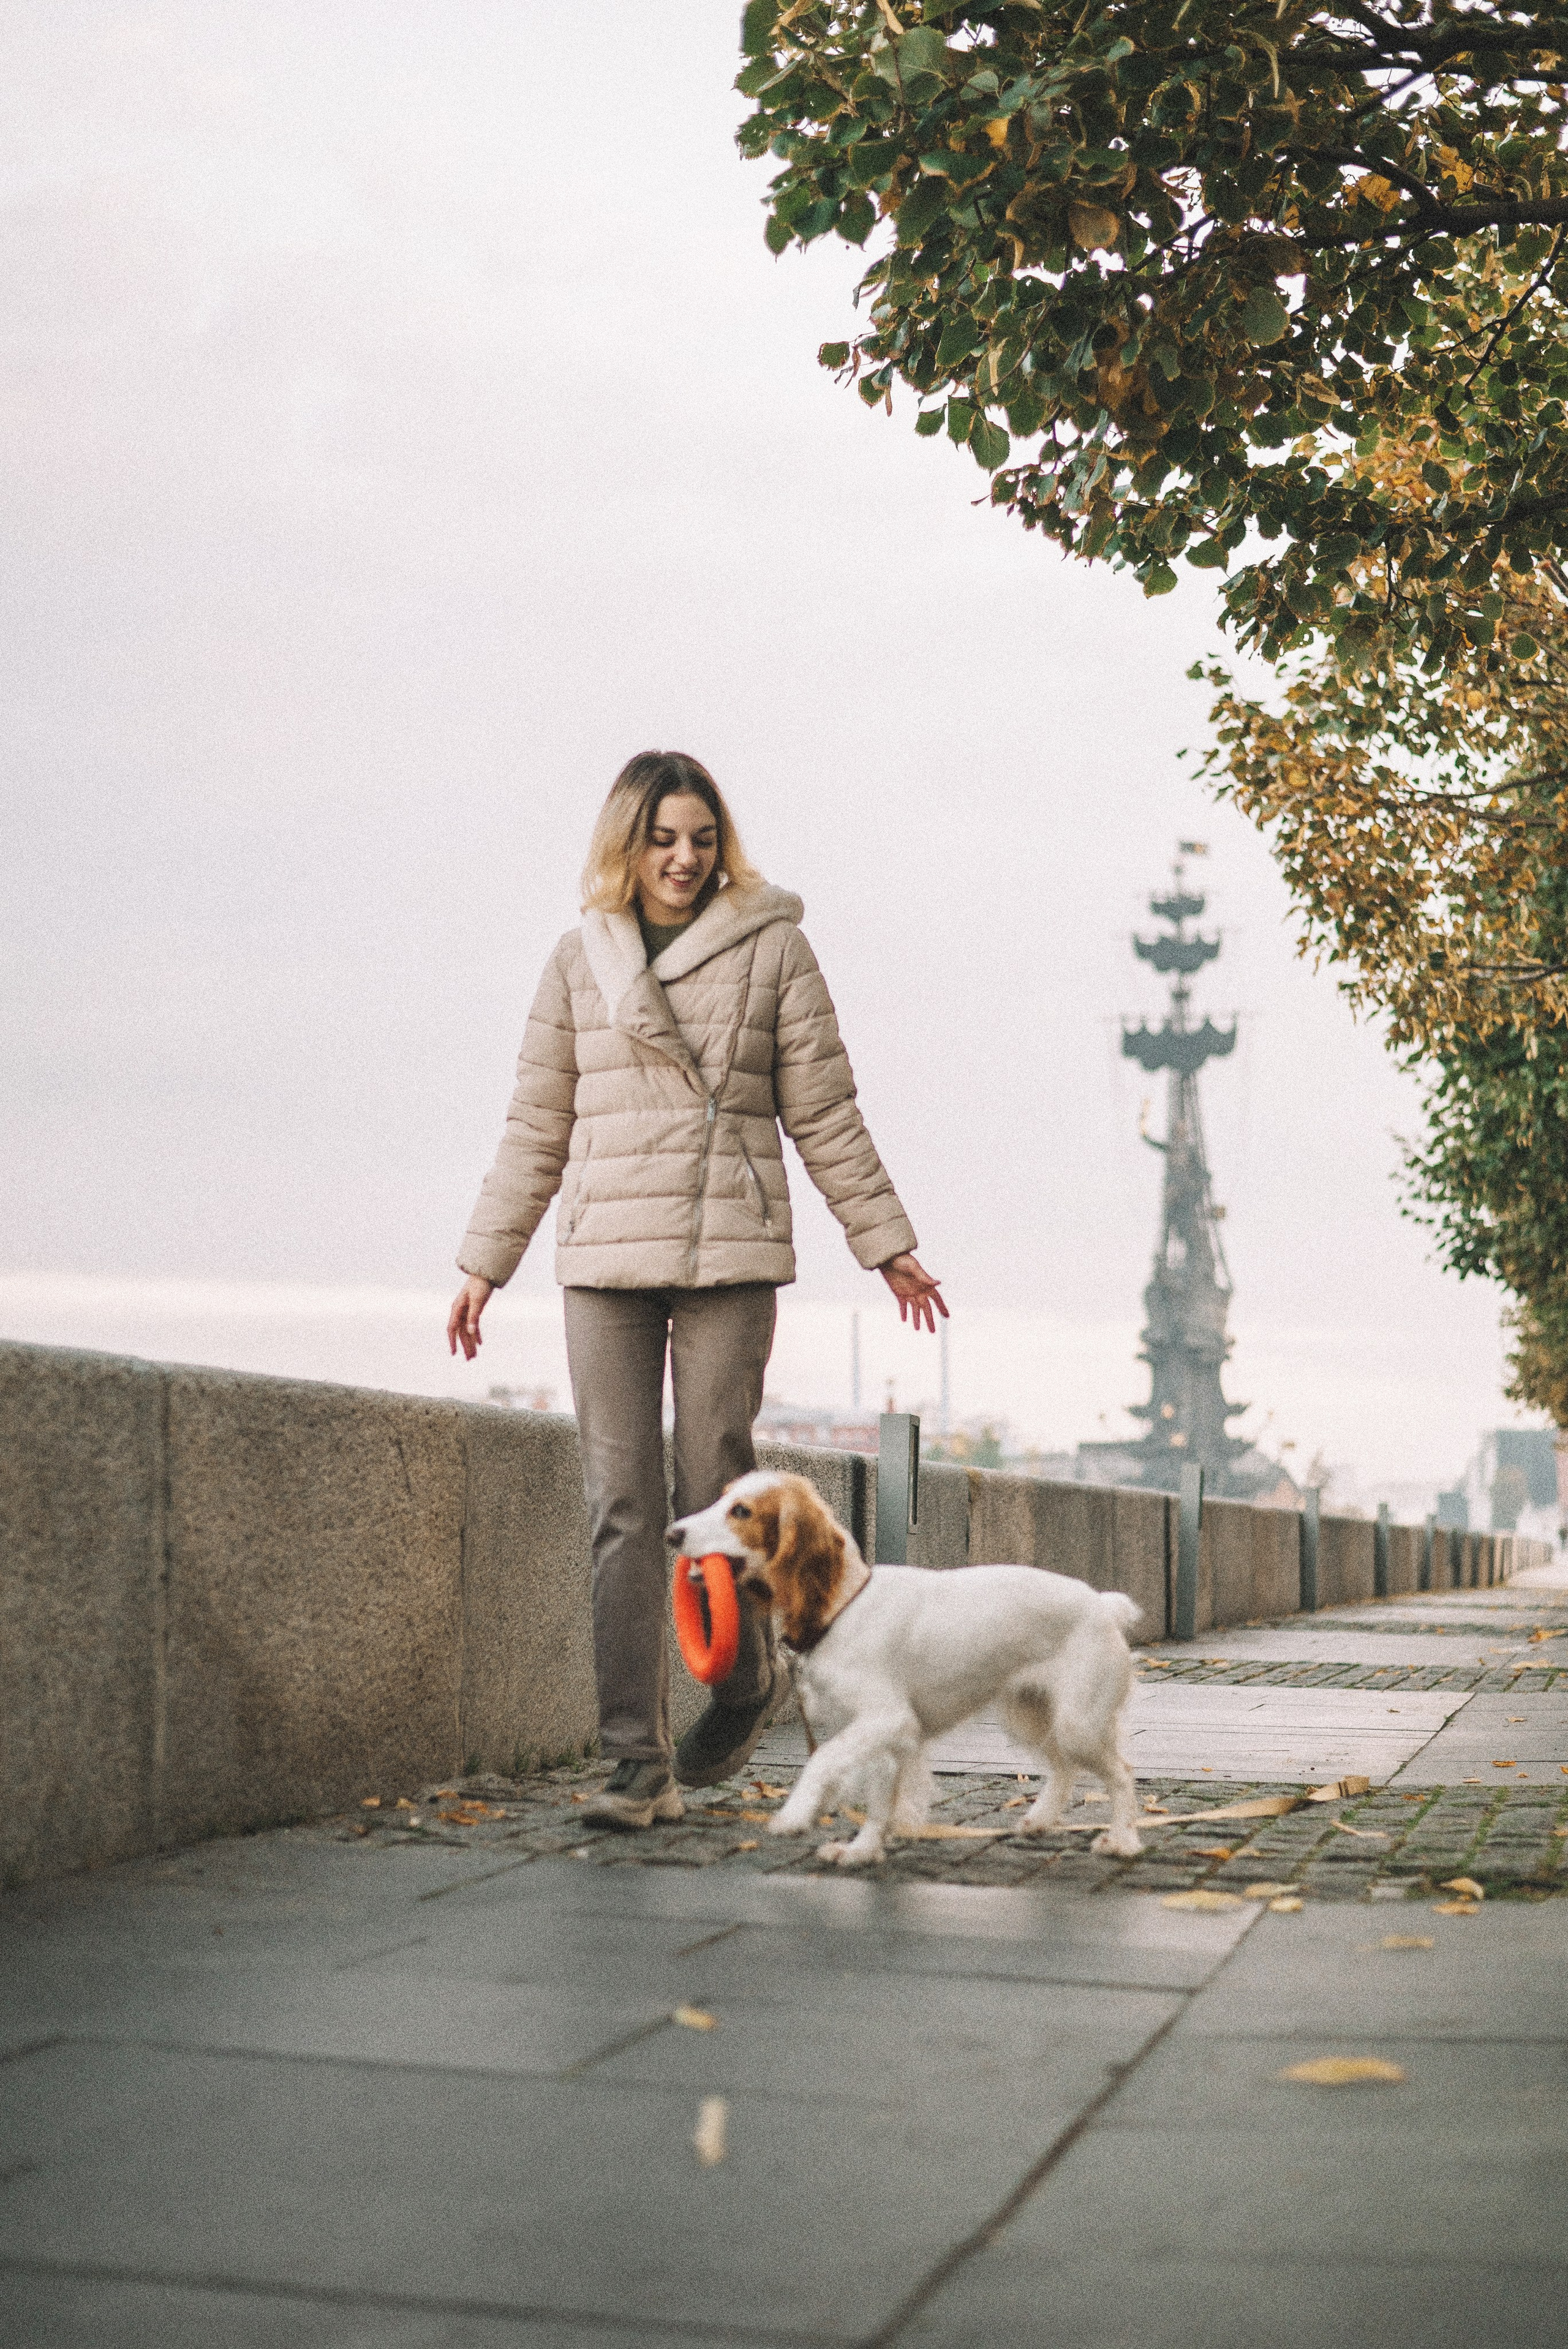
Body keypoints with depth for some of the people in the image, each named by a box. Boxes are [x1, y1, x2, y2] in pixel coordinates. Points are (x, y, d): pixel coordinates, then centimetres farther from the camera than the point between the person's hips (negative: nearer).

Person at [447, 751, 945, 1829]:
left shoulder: (772, 948, 4)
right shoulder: (579, 960, 11)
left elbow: (824, 1113, 7)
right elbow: (538, 1127, 14)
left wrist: (886, 1244, 6)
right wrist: (485, 1262, 12)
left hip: (731, 1254, -2)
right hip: (606, 1256, 2)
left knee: (714, 1488, -2)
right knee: (622, 1504, -2)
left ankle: (745, 1684, 26)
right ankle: (641, 1759, 2)